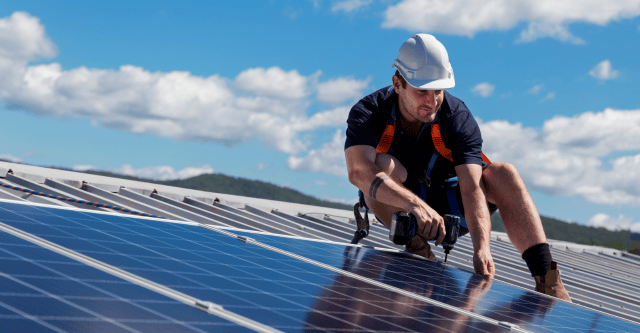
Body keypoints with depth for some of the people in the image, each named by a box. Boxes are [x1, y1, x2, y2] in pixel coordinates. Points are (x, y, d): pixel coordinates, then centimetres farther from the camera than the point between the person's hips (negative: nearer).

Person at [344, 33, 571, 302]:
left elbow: (472, 189, -32)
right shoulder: (367, 113, -23)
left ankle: (546, 281, -32)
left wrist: (481, 246, -50)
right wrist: (416, 205, -58)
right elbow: (358, 172, -43)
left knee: (504, 174, -25)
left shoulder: (459, 119, -20)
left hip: (447, 204, 1)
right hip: (395, 208, -1)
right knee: (382, 164, -32)